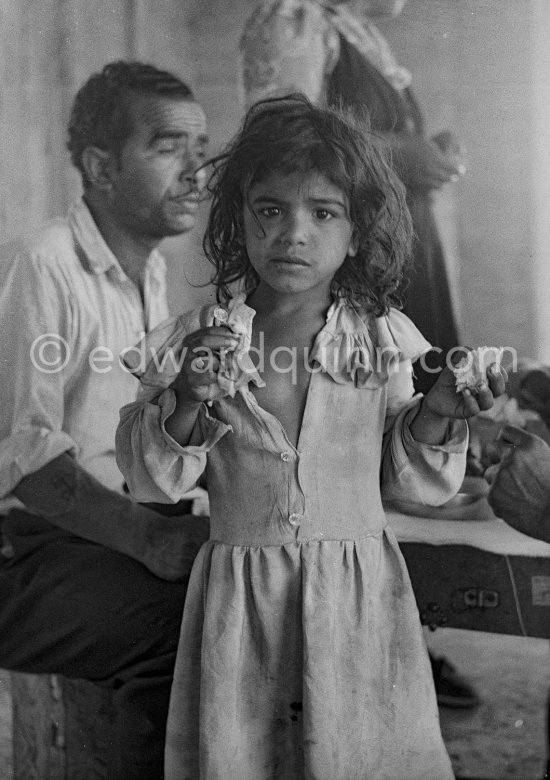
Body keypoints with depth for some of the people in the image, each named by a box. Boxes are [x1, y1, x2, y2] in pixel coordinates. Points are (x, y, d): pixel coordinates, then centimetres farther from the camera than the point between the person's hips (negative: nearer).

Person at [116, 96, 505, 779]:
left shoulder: (388, 340, -2)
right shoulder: (191, 342, -4)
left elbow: (416, 481, 5)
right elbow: (151, 481, -1)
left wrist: (437, 416, -14)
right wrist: (186, 403, -18)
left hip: (359, 592, 1)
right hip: (237, 588, 0)